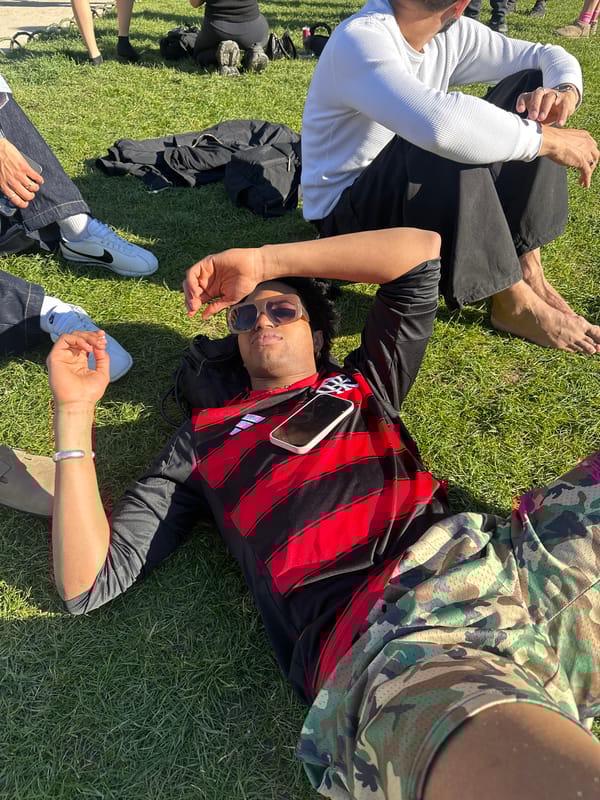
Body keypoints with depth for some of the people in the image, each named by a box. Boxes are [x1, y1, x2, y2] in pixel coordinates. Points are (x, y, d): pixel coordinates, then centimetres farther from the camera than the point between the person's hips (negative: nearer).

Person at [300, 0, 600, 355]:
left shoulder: (449, 33, -1)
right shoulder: (359, 39, -24)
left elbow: (549, 55, 8)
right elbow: (440, 123, -43)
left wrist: (565, 91, -16)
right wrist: (548, 139, -30)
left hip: (430, 196, 8)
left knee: (532, 85, -4)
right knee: (448, 145, -36)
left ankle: (527, 265, -12)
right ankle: (515, 303, -19)